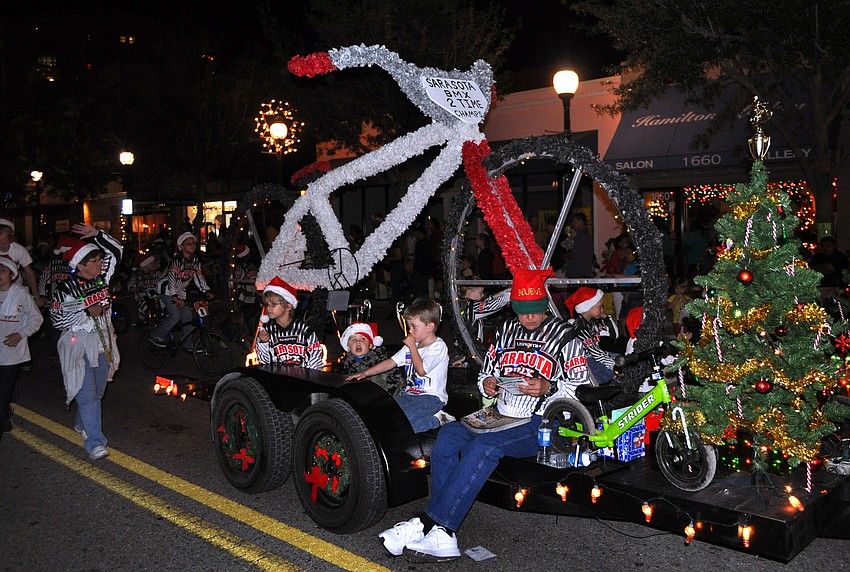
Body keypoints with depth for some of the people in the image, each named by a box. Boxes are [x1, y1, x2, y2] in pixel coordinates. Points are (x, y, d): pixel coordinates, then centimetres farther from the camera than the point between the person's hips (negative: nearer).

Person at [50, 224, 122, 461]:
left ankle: (82, 424, 42)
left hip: (102, 342, 6)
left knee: (97, 392, 18)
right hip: (78, 345, -6)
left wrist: (96, 234, 0)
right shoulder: (66, 288, -11)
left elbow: (116, 250, 11)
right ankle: (95, 443, -12)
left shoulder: (102, 277, 5)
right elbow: (57, 318, -13)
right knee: (86, 394, -11)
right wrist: (87, 313, -19)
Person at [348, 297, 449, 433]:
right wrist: (365, 373, 7)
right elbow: (390, 362, 14)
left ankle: (436, 420, -7)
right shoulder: (411, 346, 14)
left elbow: (421, 369, -20)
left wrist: (412, 346, -10)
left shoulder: (438, 346, -10)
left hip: (431, 397, -8)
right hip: (409, 394, 8)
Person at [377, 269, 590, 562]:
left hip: (539, 423, -5)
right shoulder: (506, 329, 18)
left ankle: (430, 522, -29)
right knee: (448, 434, -22)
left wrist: (547, 388, -17)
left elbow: (581, 384, 0)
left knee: (482, 446, -33)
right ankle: (441, 535, -24)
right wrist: (487, 383, 1)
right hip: (501, 416, 6)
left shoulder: (563, 334, 3)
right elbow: (486, 372, 24)